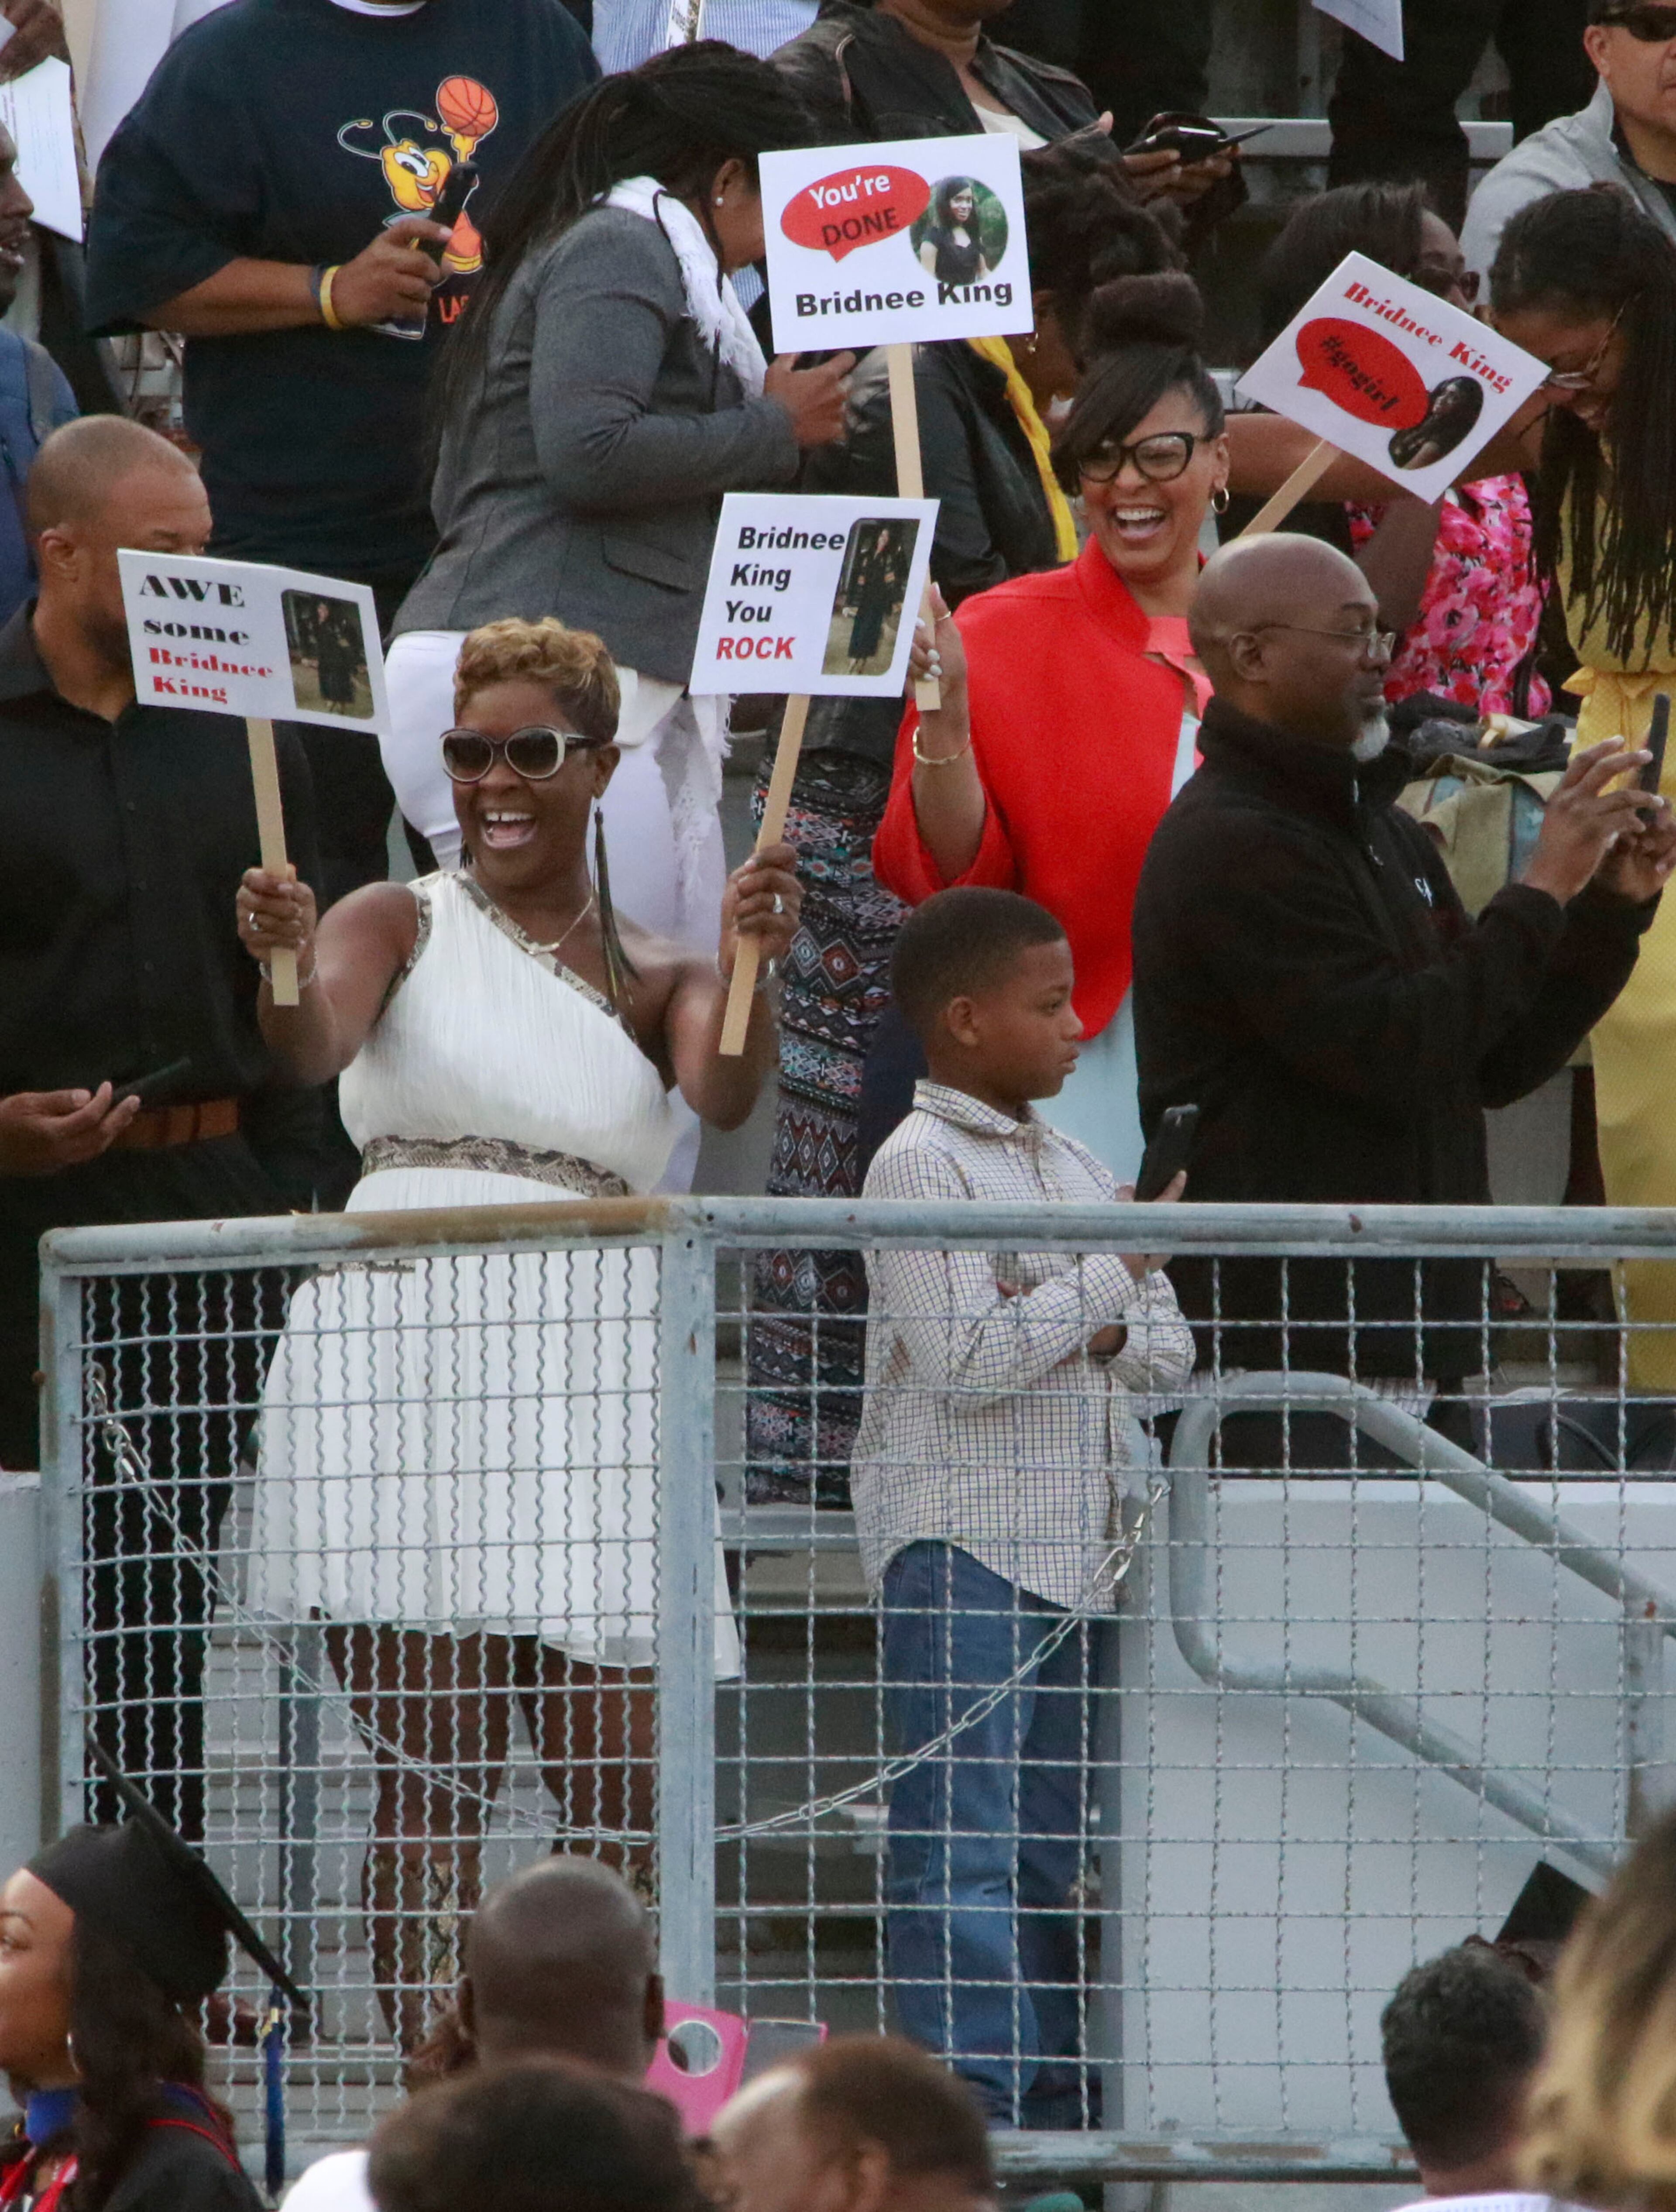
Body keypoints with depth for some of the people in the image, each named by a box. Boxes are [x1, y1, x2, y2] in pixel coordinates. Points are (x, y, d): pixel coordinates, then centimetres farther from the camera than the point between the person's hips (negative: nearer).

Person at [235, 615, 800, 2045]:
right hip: (408, 1354, -2)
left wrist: (751, 962, -25)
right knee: (431, 1768, -6)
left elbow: (725, 1096, -5)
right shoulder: (403, 923, 10)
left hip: (583, 1388, 2)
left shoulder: (659, 978, 16)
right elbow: (311, 1051, -10)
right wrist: (283, 964, -33)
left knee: (627, 1789, -4)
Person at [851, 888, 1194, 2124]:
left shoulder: (1076, 1169, 17)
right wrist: (1108, 1279, -10)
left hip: (1079, 1542, 8)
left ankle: (1051, 2084, 16)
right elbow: (965, 1354, -18)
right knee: (964, 1835, -11)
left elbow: (1170, 1344, 18)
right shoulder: (921, 1167, -8)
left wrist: (1109, 1336, -4)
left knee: (1055, 1836, 11)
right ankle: (968, 2094, -15)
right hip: (959, 1539, -8)